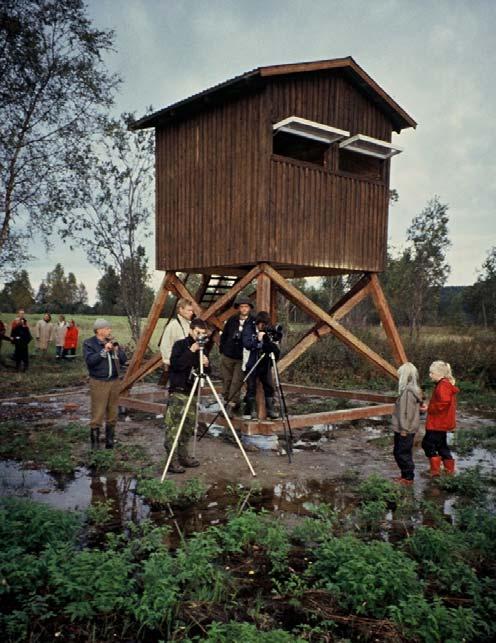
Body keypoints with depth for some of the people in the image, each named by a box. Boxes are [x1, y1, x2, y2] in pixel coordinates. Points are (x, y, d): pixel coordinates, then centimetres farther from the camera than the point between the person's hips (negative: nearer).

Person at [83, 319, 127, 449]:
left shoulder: (113, 342, 12)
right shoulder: (89, 344, -3)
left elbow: (123, 360, 7)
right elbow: (90, 360, -19)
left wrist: (117, 350, -8)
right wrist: (104, 351, -22)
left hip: (114, 382, 5)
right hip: (98, 383, -5)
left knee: (112, 414, 11)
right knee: (97, 415, -5)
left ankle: (110, 440, 22)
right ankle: (94, 442, 6)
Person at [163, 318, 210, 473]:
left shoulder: (200, 349, 13)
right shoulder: (180, 345, -6)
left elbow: (205, 373, 15)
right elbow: (176, 365, -20)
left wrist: (206, 364, -6)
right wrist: (191, 351, -23)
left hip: (191, 392, 7)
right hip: (178, 391, -7)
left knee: (188, 426, 11)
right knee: (173, 427, -8)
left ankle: (183, 456, 22)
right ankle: (173, 461, -5)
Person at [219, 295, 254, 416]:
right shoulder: (232, 320, 6)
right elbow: (224, 335, 14)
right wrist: (222, 349, 10)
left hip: (242, 359, -3)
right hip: (227, 356, 4)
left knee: (237, 381, -8)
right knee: (227, 380, 9)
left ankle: (231, 404, -5)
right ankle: (227, 401, 22)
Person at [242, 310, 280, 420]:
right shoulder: (249, 329, -5)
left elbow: (273, 346, 4)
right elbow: (246, 344, -14)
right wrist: (257, 339, -25)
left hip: (265, 363, 3)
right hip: (252, 363, -3)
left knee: (269, 387, 3)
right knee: (251, 388, 0)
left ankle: (270, 410, 11)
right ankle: (251, 411, 8)